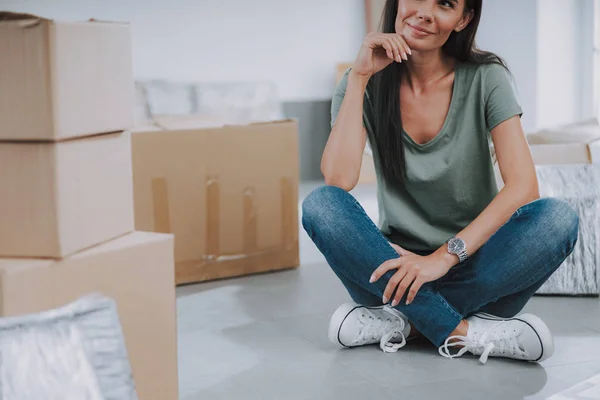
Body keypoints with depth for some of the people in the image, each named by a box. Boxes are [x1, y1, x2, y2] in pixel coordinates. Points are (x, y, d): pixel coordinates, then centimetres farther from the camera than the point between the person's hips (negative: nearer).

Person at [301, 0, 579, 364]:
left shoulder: (485, 78, -6)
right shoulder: (366, 85, -3)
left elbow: (523, 186, -18)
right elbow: (338, 179, -19)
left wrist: (445, 256, -28)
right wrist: (359, 78, -19)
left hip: (475, 265, 0)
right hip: (398, 263, 1)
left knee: (559, 217, -28)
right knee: (320, 204, -25)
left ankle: (402, 320, -22)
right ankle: (464, 332, -28)